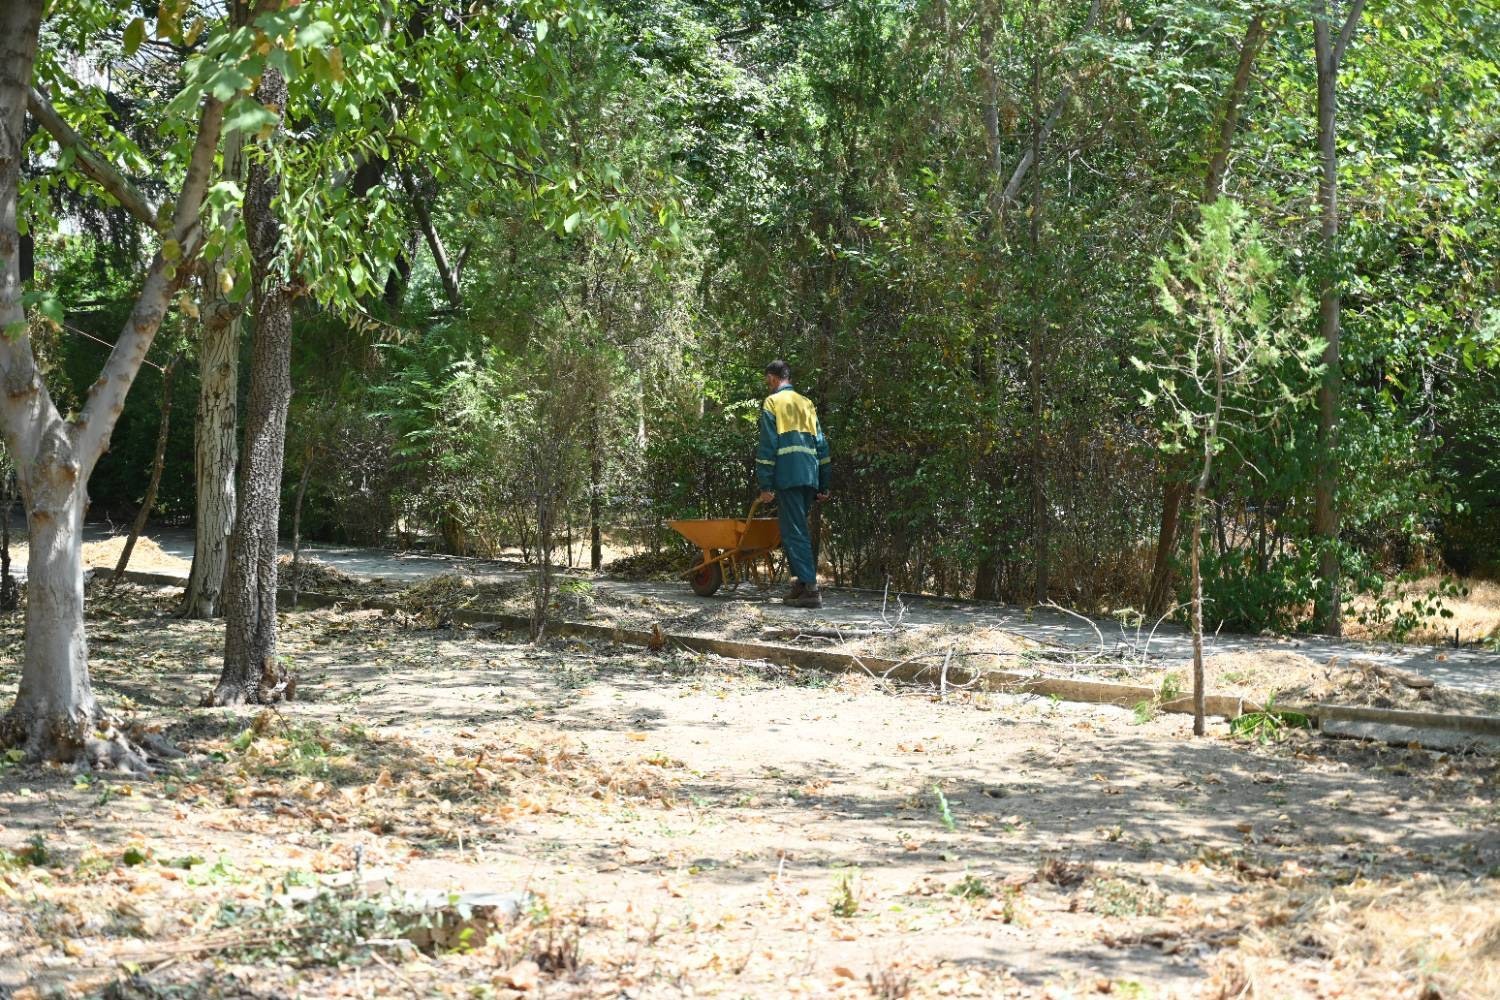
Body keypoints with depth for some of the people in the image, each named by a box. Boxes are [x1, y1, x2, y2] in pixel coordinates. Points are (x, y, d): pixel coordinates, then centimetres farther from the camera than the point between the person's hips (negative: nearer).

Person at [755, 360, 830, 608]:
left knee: (794, 532, -7)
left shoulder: (772, 402, 1)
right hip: (810, 476, 6)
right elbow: (821, 444, 17)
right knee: (799, 529, 16)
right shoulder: (807, 403, 20)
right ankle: (801, 583, 14)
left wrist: (765, 485, -7)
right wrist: (823, 485, 19)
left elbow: (767, 446, -7)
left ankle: (810, 588, -16)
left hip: (787, 476, -6)